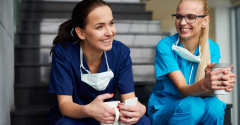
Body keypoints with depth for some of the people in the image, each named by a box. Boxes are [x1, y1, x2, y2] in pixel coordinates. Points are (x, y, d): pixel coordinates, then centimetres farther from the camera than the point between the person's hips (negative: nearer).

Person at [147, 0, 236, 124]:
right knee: (192, 105, -33)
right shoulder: (165, 46, -15)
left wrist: (221, 84, -40)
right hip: (163, 110, -2)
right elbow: (183, 90, -23)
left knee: (214, 105, -30)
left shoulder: (212, 48, -6)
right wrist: (203, 84, -46)